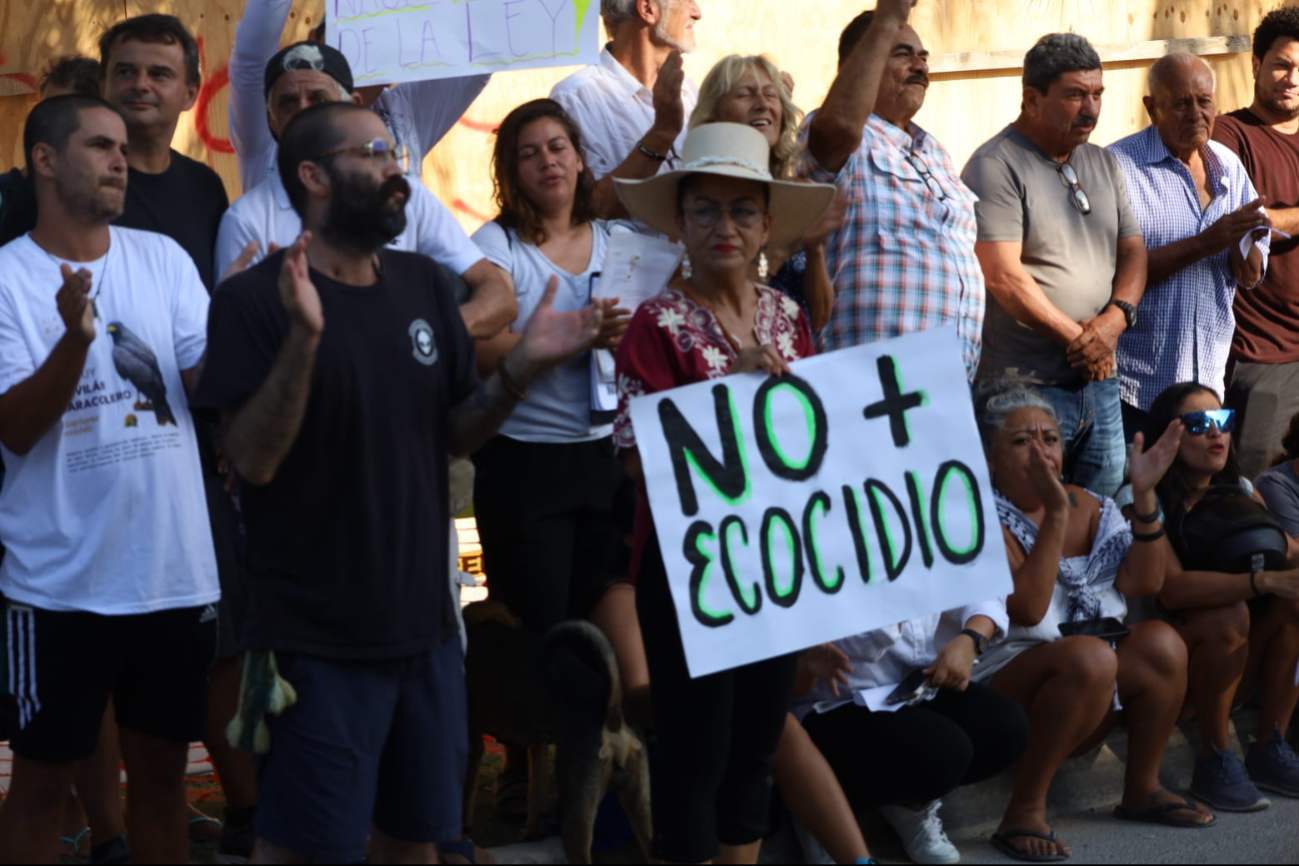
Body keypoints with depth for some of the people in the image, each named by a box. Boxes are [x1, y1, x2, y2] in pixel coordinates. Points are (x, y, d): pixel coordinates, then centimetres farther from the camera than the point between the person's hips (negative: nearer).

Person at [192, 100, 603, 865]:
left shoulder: (423, 285, 6)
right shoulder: (256, 300, -12)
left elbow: (452, 435, 10)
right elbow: (254, 459, -19)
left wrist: (522, 370, -7)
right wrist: (303, 337, -31)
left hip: (424, 624, 6)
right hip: (317, 638, -6)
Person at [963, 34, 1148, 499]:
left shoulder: (1104, 164, 15)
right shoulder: (996, 166, -9)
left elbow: (1133, 251, 13)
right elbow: (1004, 276, -16)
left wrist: (1114, 320, -7)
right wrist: (1078, 338, -12)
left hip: (1100, 382, 7)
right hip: (1027, 386, -7)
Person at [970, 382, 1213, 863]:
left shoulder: (1087, 506, 11)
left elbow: (1143, 583, 0)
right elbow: (1028, 609, -23)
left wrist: (1144, 494, -8)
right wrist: (1055, 513, -25)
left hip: (1091, 702, 7)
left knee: (1161, 644, -17)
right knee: (1089, 656, -33)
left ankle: (1142, 789, -2)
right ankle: (1026, 810, -27)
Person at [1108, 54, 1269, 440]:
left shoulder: (1229, 166, 8)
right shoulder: (1118, 166, -11)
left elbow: (1251, 277, 8)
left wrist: (1242, 242, -14)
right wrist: (1204, 243, -23)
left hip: (1209, 377, 6)